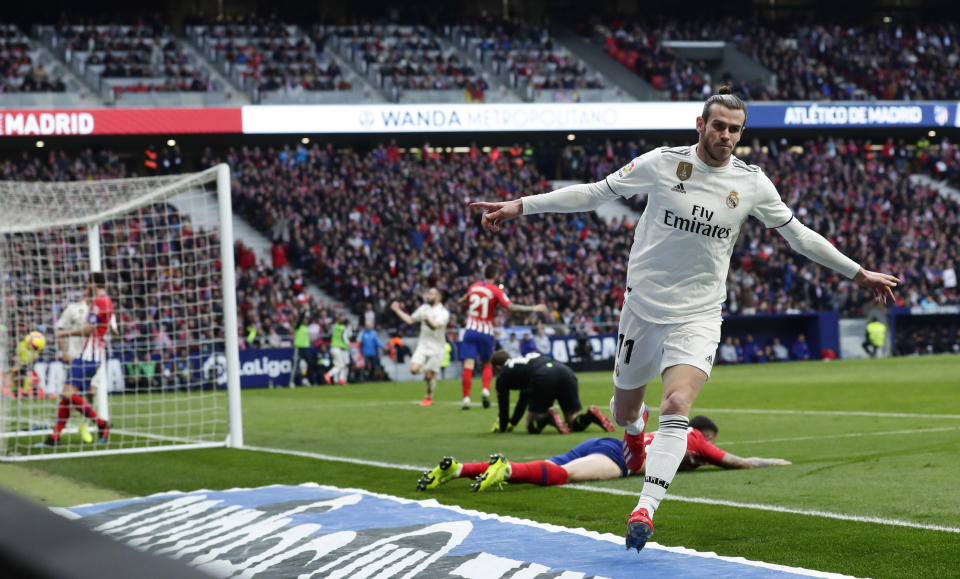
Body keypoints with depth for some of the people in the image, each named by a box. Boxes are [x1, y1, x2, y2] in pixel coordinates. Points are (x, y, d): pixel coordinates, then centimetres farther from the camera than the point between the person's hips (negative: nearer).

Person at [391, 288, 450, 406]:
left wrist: (427, 321, -48)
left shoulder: (443, 313, -10)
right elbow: (410, 320, 21)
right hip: (423, 346, 5)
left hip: (436, 348, -5)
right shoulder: (424, 309, 10)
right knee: (414, 369, -16)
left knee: (429, 376, -4)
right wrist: (397, 310, 17)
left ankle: (429, 397, 20)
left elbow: (435, 326, -27)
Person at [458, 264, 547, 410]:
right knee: (486, 363, 17)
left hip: (470, 330, 1)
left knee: (468, 365, -5)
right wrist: (534, 309, -13)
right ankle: (486, 390, -6)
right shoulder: (496, 291, -6)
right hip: (486, 333, -1)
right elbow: (511, 307, -16)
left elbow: (462, 301, 21)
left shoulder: (473, 287, 6)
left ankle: (466, 398, -14)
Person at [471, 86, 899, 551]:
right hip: (642, 307, 1)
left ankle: (644, 509, -25)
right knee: (624, 415, 9)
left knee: (676, 408, -22)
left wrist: (859, 274, 16)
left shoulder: (752, 183, -1)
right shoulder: (662, 163, -5)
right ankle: (634, 426, 48)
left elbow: (799, 234, 12)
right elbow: (594, 193, 1)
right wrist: (520, 206, -2)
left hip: (698, 316, -1)